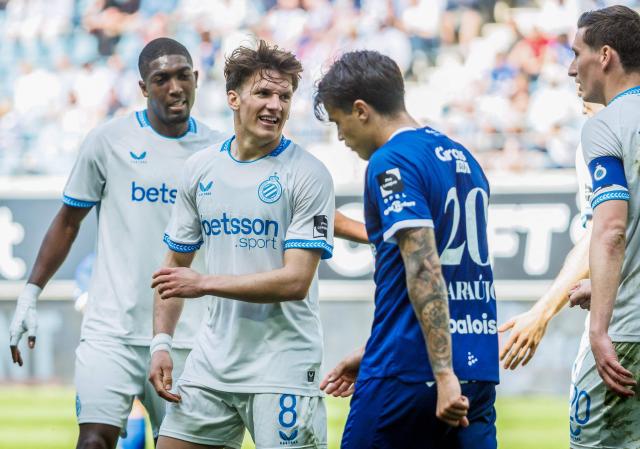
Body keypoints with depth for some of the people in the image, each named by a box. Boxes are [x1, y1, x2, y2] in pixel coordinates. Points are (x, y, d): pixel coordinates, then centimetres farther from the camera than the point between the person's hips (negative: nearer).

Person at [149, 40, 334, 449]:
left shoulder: (308, 174, -9)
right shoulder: (200, 169, 7)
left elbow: (296, 281, -15)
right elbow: (176, 264, 17)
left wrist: (204, 284, -16)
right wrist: (162, 342, 6)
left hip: (282, 366, -5)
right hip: (212, 364, 5)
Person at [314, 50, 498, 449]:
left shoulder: (392, 163, -10)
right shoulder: (463, 158, 17)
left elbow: (424, 270, -21)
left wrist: (444, 374, -26)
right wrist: (371, 354, 29)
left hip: (408, 372, -8)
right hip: (478, 372, 8)